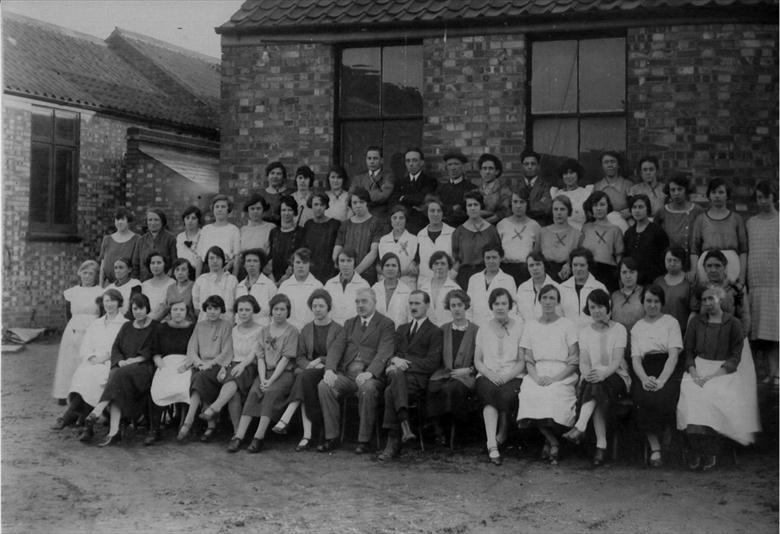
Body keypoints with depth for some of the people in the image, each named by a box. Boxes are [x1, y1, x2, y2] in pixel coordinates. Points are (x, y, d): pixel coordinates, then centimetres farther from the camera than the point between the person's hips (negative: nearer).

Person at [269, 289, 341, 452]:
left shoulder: (337, 330, 5)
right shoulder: (306, 329, 16)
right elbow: (300, 357, 12)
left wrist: (320, 360, -13)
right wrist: (309, 364, -9)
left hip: (329, 371, -3)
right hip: (309, 370, 3)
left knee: (305, 377, -33)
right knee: (304, 381, -32)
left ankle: (285, 420, -38)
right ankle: (307, 435, -37)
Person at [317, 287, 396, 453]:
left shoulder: (385, 324, 6)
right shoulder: (349, 323, 23)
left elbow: (384, 353, -8)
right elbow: (336, 347, 10)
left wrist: (369, 373, -26)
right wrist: (330, 369, -10)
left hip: (370, 376, -4)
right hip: (346, 374, 4)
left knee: (367, 389, -37)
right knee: (324, 386, -23)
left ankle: (364, 440, -23)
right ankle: (332, 438, -16)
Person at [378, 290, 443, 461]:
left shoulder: (435, 332, 11)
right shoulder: (401, 329, 31)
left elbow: (432, 363, -2)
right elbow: (391, 353, 21)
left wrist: (405, 361, -11)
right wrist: (394, 360, -5)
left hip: (418, 377, -4)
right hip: (397, 372, 4)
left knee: (391, 391, -34)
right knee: (396, 372, -35)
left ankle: (393, 442, -33)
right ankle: (405, 426, -46)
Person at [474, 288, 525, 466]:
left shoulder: (519, 327, 9)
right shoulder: (484, 329, 16)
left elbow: (522, 361, 3)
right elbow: (477, 361, 12)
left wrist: (507, 376, -14)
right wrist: (490, 374, -8)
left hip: (512, 377, -1)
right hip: (487, 376, 1)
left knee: (506, 394, -35)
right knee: (489, 392, -34)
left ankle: (502, 435, -14)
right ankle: (492, 446, -44)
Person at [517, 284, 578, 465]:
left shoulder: (568, 325, 7)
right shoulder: (531, 327, 16)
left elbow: (574, 361, 0)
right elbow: (528, 361, 11)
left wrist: (555, 378, -14)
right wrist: (536, 377, -10)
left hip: (562, 376, -2)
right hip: (537, 374, 2)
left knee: (554, 395, -34)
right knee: (530, 394, -30)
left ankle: (549, 442, -11)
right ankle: (553, 442, -16)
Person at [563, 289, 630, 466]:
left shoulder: (618, 329, 3)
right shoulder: (584, 332, 12)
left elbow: (617, 361, -10)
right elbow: (583, 362, 1)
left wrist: (604, 372, -31)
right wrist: (587, 373, -23)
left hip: (617, 377, -2)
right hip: (591, 379, 2)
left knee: (599, 383, -37)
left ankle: (580, 427, -47)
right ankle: (601, 445, -41)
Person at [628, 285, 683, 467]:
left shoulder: (671, 322, 11)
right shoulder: (637, 327, 20)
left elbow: (674, 355, -2)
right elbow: (635, 359, 9)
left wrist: (661, 380, -18)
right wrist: (645, 379, -14)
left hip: (669, 371, -2)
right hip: (645, 372, 2)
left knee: (662, 397, -34)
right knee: (643, 398, -32)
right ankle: (655, 449, -25)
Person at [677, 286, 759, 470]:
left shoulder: (733, 324, 4)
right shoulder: (696, 322, 14)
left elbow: (735, 358, -1)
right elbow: (688, 352, 12)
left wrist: (712, 376, -14)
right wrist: (694, 373, -9)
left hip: (724, 371, -2)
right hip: (699, 368, 2)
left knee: (713, 395, -33)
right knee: (691, 395, -30)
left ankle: (711, 453, -23)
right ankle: (696, 450, -27)